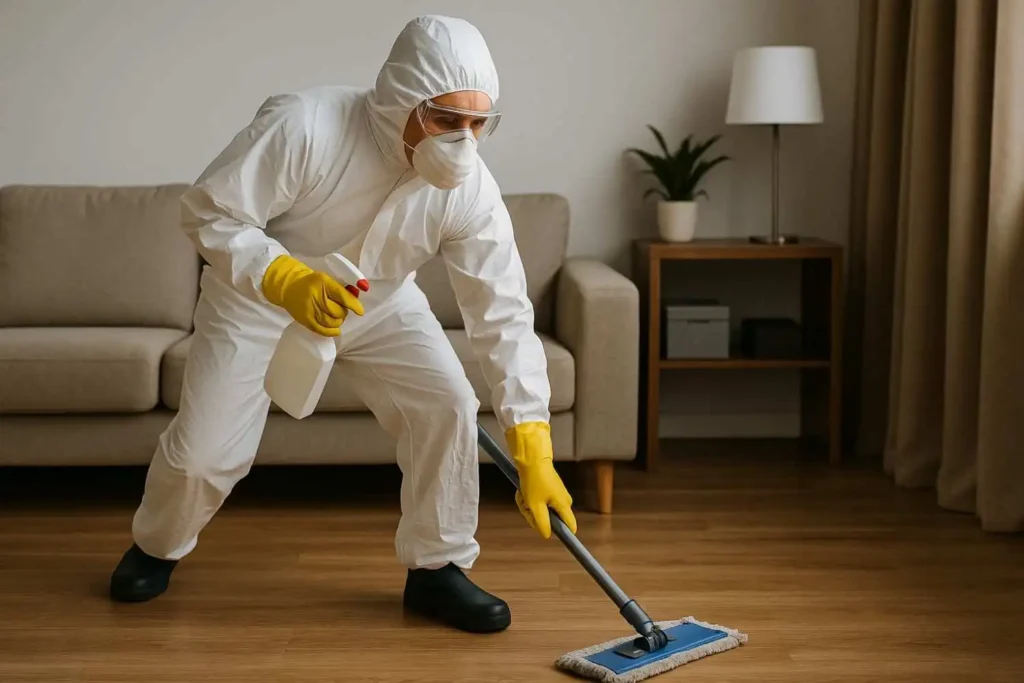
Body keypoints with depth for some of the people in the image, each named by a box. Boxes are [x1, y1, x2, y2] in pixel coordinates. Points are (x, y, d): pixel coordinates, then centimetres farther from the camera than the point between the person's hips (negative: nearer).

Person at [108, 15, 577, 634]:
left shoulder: (470, 189, -27)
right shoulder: (304, 126, -36)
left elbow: (504, 316, -25)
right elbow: (209, 214, -26)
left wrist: (534, 452, -30)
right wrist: (288, 280, -44)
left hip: (379, 303, 3)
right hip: (258, 294, -2)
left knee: (448, 404, -16)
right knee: (203, 449, -4)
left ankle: (436, 569, 2)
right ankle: (156, 548, 30)